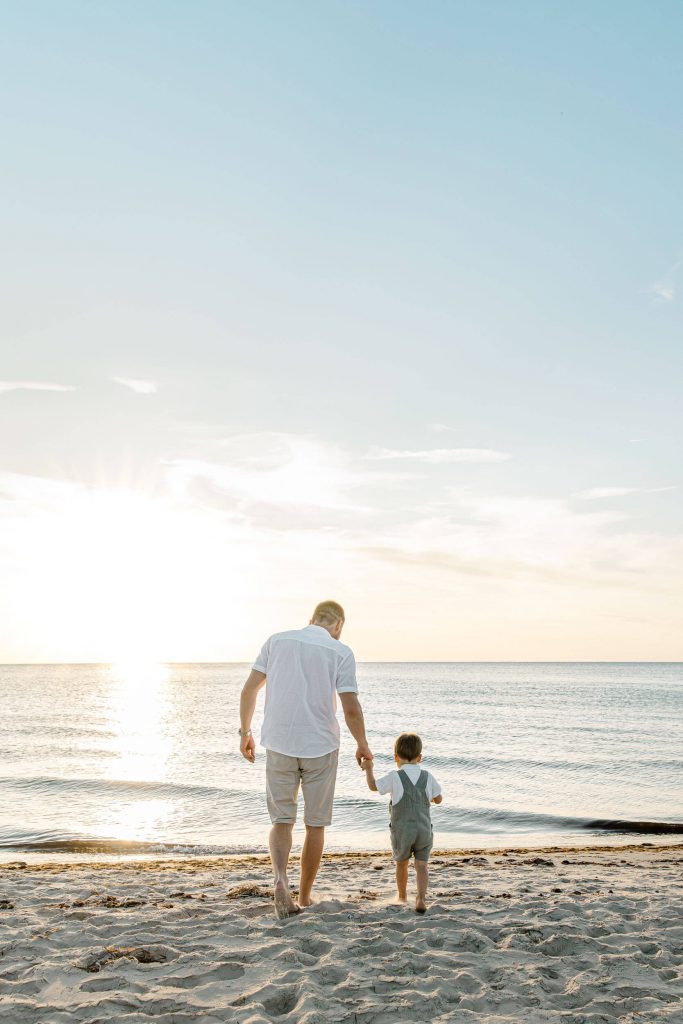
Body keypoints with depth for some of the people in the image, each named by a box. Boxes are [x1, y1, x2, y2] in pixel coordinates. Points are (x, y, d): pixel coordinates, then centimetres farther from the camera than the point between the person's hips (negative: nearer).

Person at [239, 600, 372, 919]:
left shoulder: (277, 641, 3)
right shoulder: (341, 652, -5)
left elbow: (248, 690, 1)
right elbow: (351, 709, -11)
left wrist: (245, 732, 12)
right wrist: (363, 746, 5)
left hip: (279, 745, 2)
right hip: (321, 747, -2)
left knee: (281, 820, 11)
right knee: (315, 825, 13)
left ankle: (280, 879, -13)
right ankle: (305, 897, 21)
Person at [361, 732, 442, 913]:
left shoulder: (394, 778, -11)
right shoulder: (428, 777, -1)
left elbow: (374, 786, 1)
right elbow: (438, 799, 9)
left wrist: (368, 768, 16)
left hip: (401, 830, -1)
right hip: (424, 829, 1)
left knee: (401, 863, 18)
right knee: (421, 864, 2)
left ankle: (402, 897, 32)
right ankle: (421, 898, -16)